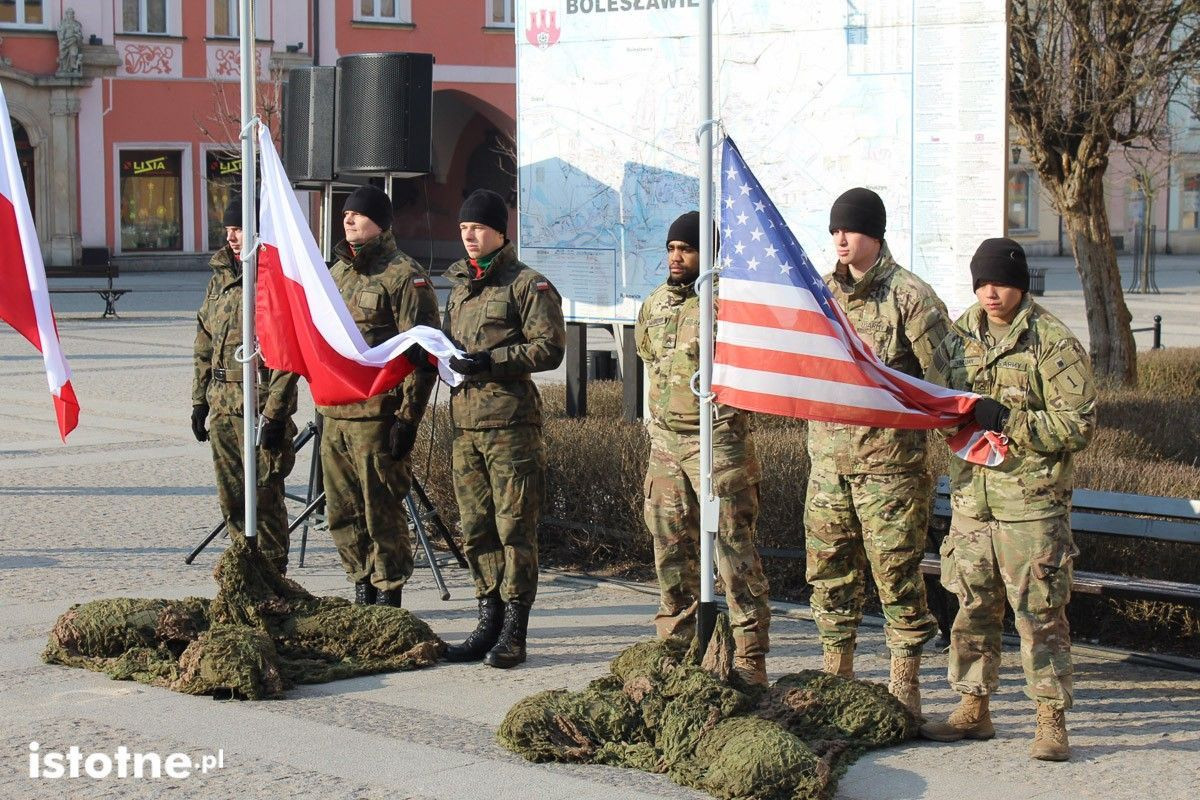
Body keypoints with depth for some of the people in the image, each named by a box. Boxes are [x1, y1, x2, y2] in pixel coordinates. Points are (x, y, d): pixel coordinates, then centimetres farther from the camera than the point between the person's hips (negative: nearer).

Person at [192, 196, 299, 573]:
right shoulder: (221, 278, 15)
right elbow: (204, 346, 21)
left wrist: (276, 412, -18)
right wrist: (199, 400, 17)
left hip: (259, 405, -8)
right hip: (222, 405, 8)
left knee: (264, 495, -4)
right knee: (232, 499, 13)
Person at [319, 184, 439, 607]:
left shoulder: (404, 275, -7)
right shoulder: (337, 272, 17)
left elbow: (420, 354, -12)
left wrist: (408, 417, -17)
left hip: (377, 414, -8)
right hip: (334, 415, 8)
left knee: (382, 511, -3)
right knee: (343, 513, 12)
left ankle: (389, 597, 5)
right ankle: (362, 593, 22)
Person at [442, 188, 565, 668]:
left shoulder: (527, 285, -3)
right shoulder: (460, 284, 20)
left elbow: (550, 348, -11)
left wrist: (490, 361, -19)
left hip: (510, 419, -7)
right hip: (464, 419, 7)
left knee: (514, 527, -5)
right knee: (475, 530, 9)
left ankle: (513, 633, -2)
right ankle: (489, 623, 17)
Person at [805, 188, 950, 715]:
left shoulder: (909, 296, -8)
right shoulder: (824, 291, 11)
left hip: (889, 459, -6)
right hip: (828, 455, 6)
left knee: (896, 572, -1)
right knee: (830, 571, 11)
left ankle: (905, 686, 7)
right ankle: (836, 676, 23)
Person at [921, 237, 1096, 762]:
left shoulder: (1053, 343, -7)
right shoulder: (960, 339, 11)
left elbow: (1079, 423, -11)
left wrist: (1007, 420, -18)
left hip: (1032, 502, -5)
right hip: (970, 497, 5)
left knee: (1040, 614, -2)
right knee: (973, 608, 12)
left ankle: (1052, 721, 4)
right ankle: (973, 709, 22)